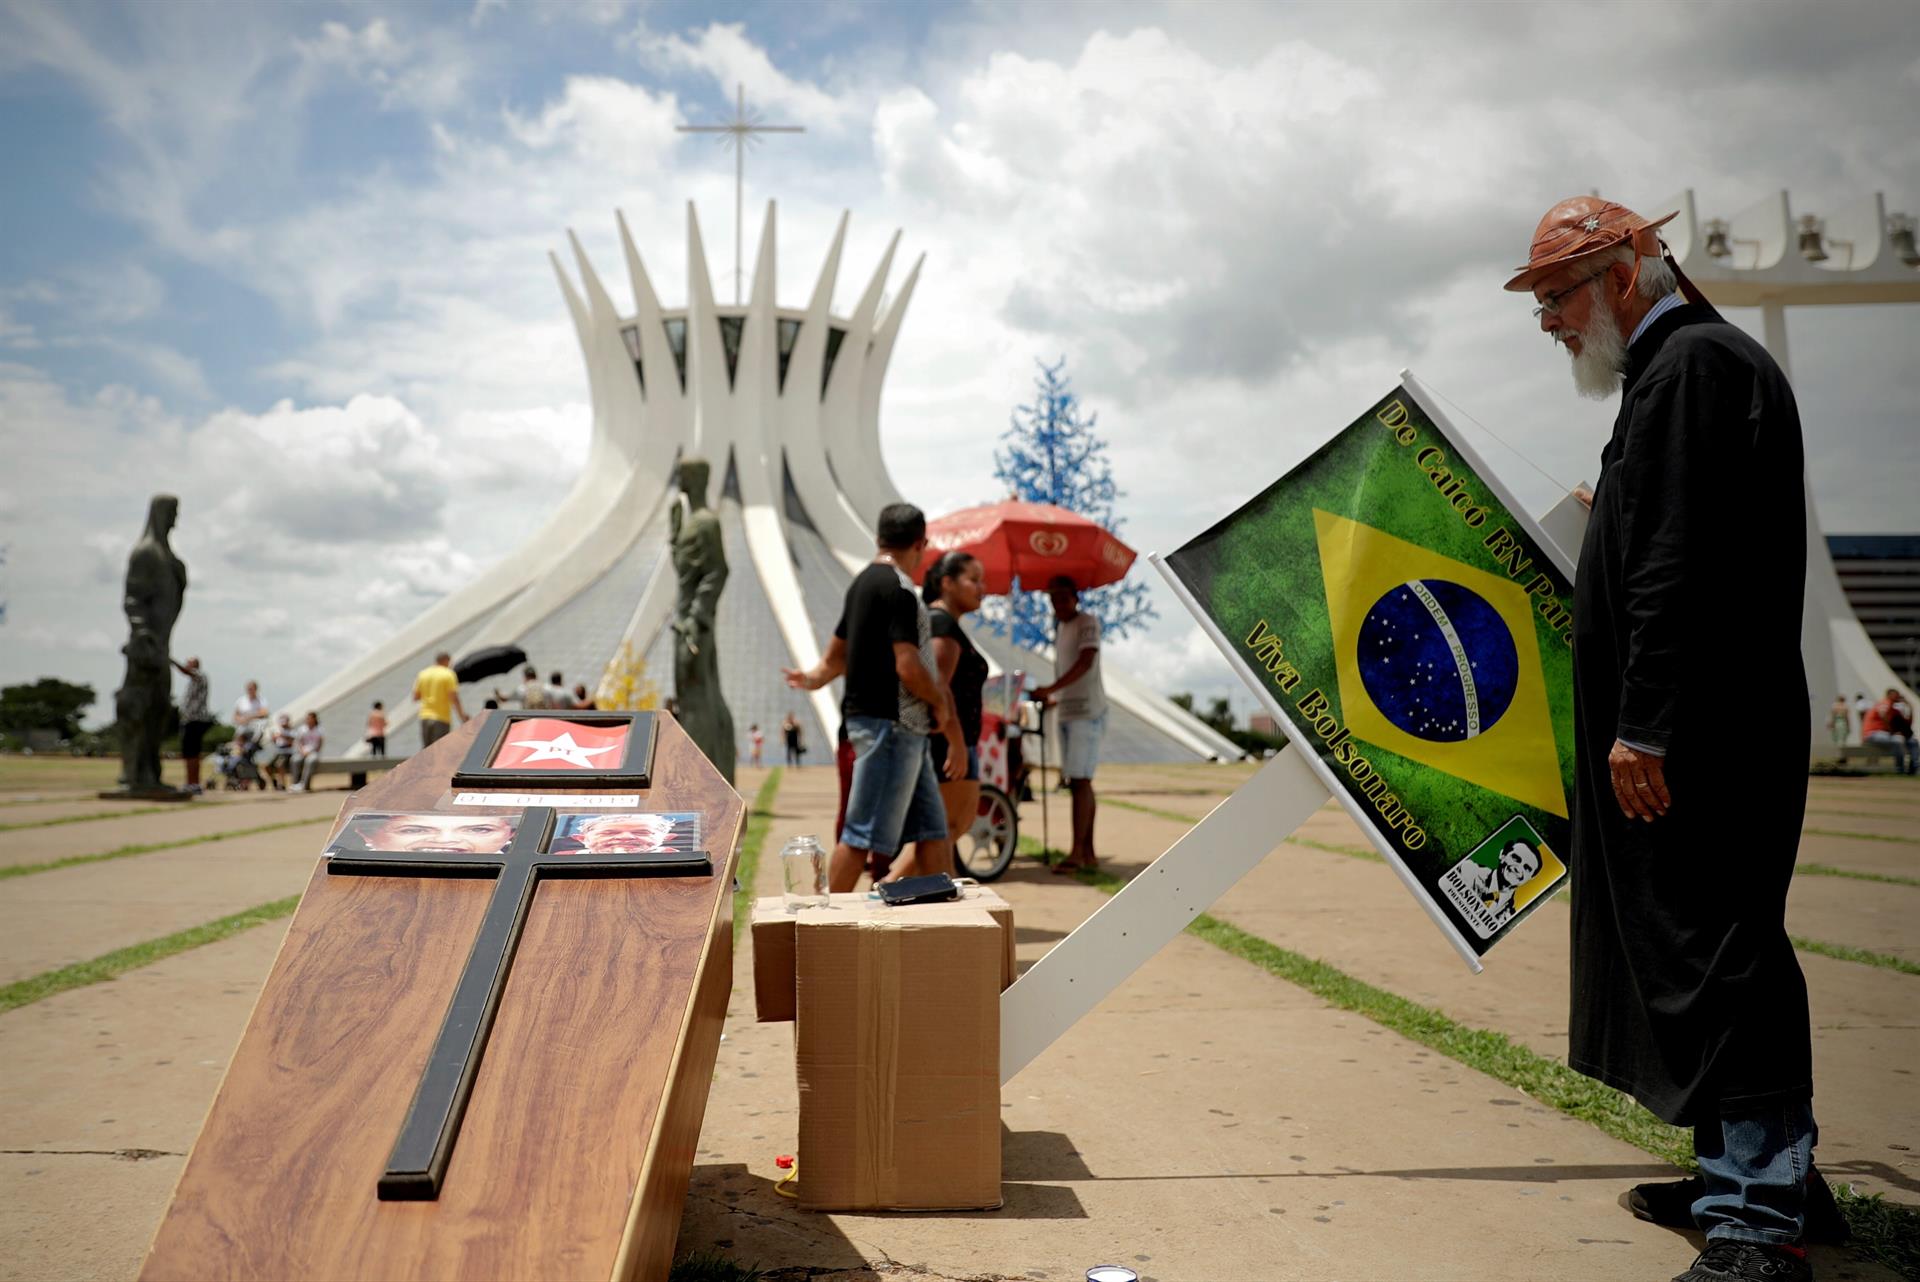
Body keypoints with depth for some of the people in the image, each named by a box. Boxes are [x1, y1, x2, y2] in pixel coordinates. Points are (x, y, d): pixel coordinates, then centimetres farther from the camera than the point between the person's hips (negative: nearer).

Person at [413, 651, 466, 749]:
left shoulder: (423, 674, 9)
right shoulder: (448, 674, -6)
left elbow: (416, 696, 9)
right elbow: (454, 697, -13)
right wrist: (462, 714, -8)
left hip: (425, 716, 5)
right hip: (442, 718, -5)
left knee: (426, 749, 11)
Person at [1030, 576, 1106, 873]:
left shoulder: (1087, 622, -9)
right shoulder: (1060, 628, 17)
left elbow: (1085, 663, -21)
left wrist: (1050, 689, -29)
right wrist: (1056, 698, 27)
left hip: (1086, 712, -9)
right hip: (1067, 712, 9)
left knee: (1079, 780, -12)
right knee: (1077, 781, 9)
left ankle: (1077, 853, -13)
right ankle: (1088, 852, 14)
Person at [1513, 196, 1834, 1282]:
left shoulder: (1691, 364, -11)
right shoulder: (1701, 360, 21)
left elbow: (1682, 566, -21)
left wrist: (1642, 725, -23)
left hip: (1702, 733, -11)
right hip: (1697, 733, 11)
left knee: (1716, 953, -8)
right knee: (1699, 947, 15)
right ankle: (1768, 1179, 26)